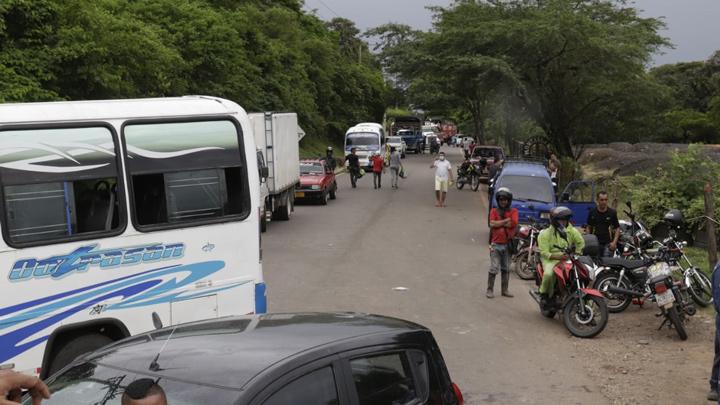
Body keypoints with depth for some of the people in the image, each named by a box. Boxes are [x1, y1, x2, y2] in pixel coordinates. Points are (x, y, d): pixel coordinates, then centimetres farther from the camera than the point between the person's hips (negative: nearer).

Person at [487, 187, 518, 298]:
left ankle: (505, 290, 18)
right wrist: (506, 220, -9)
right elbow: (492, 223, -12)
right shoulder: (494, 211, 6)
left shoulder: (513, 211, 6)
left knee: (505, 268, 11)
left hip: (508, 244, 2)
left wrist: (499, 223, -9)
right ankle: (489, 289, 0)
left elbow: (513, 223, -13)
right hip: (496, 244, -1)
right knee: (494, 268, -5)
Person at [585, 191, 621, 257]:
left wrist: (614, 242, -4)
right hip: (595, 244, 2)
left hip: (607, 244, -1)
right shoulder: (592, 212, 7)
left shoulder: (612, 212, 4)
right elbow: (588, 227, 12)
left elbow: (617, 228, 7)